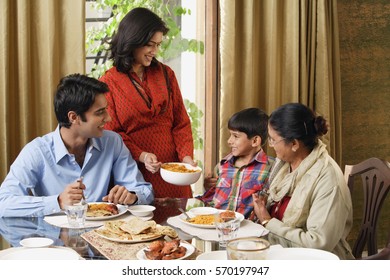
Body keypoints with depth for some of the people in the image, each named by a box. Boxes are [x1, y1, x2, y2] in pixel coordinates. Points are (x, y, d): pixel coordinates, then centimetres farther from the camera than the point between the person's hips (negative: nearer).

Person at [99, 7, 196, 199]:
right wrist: (141, 156, -18)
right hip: (135, 173, -3)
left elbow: (181, 121, 5)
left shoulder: (165, 74, 7)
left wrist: (186, 156, -10)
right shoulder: (109, 82, -2)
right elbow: (112, 133, -4)